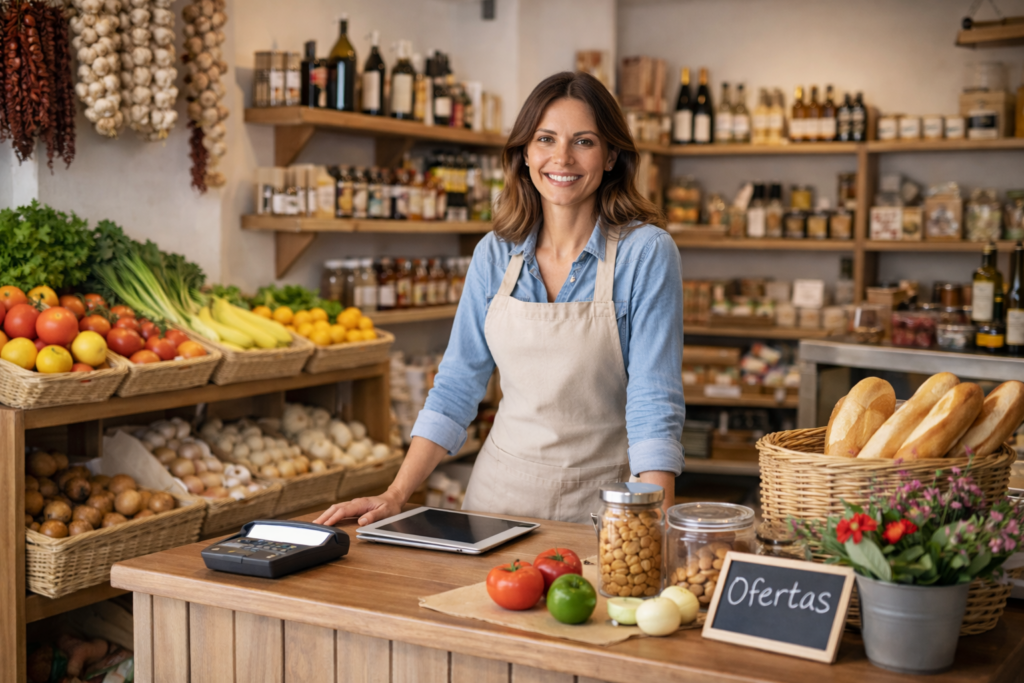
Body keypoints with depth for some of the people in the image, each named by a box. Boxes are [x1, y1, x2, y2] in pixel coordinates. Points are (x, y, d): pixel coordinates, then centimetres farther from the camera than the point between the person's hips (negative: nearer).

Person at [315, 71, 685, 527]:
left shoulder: (646, 252, -9)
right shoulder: (495, 254, 3)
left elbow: (655, 405, -13)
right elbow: (456, 387, 6)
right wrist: (394, 497, -3)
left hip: (600, 502, -3)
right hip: (500, 489, 3)